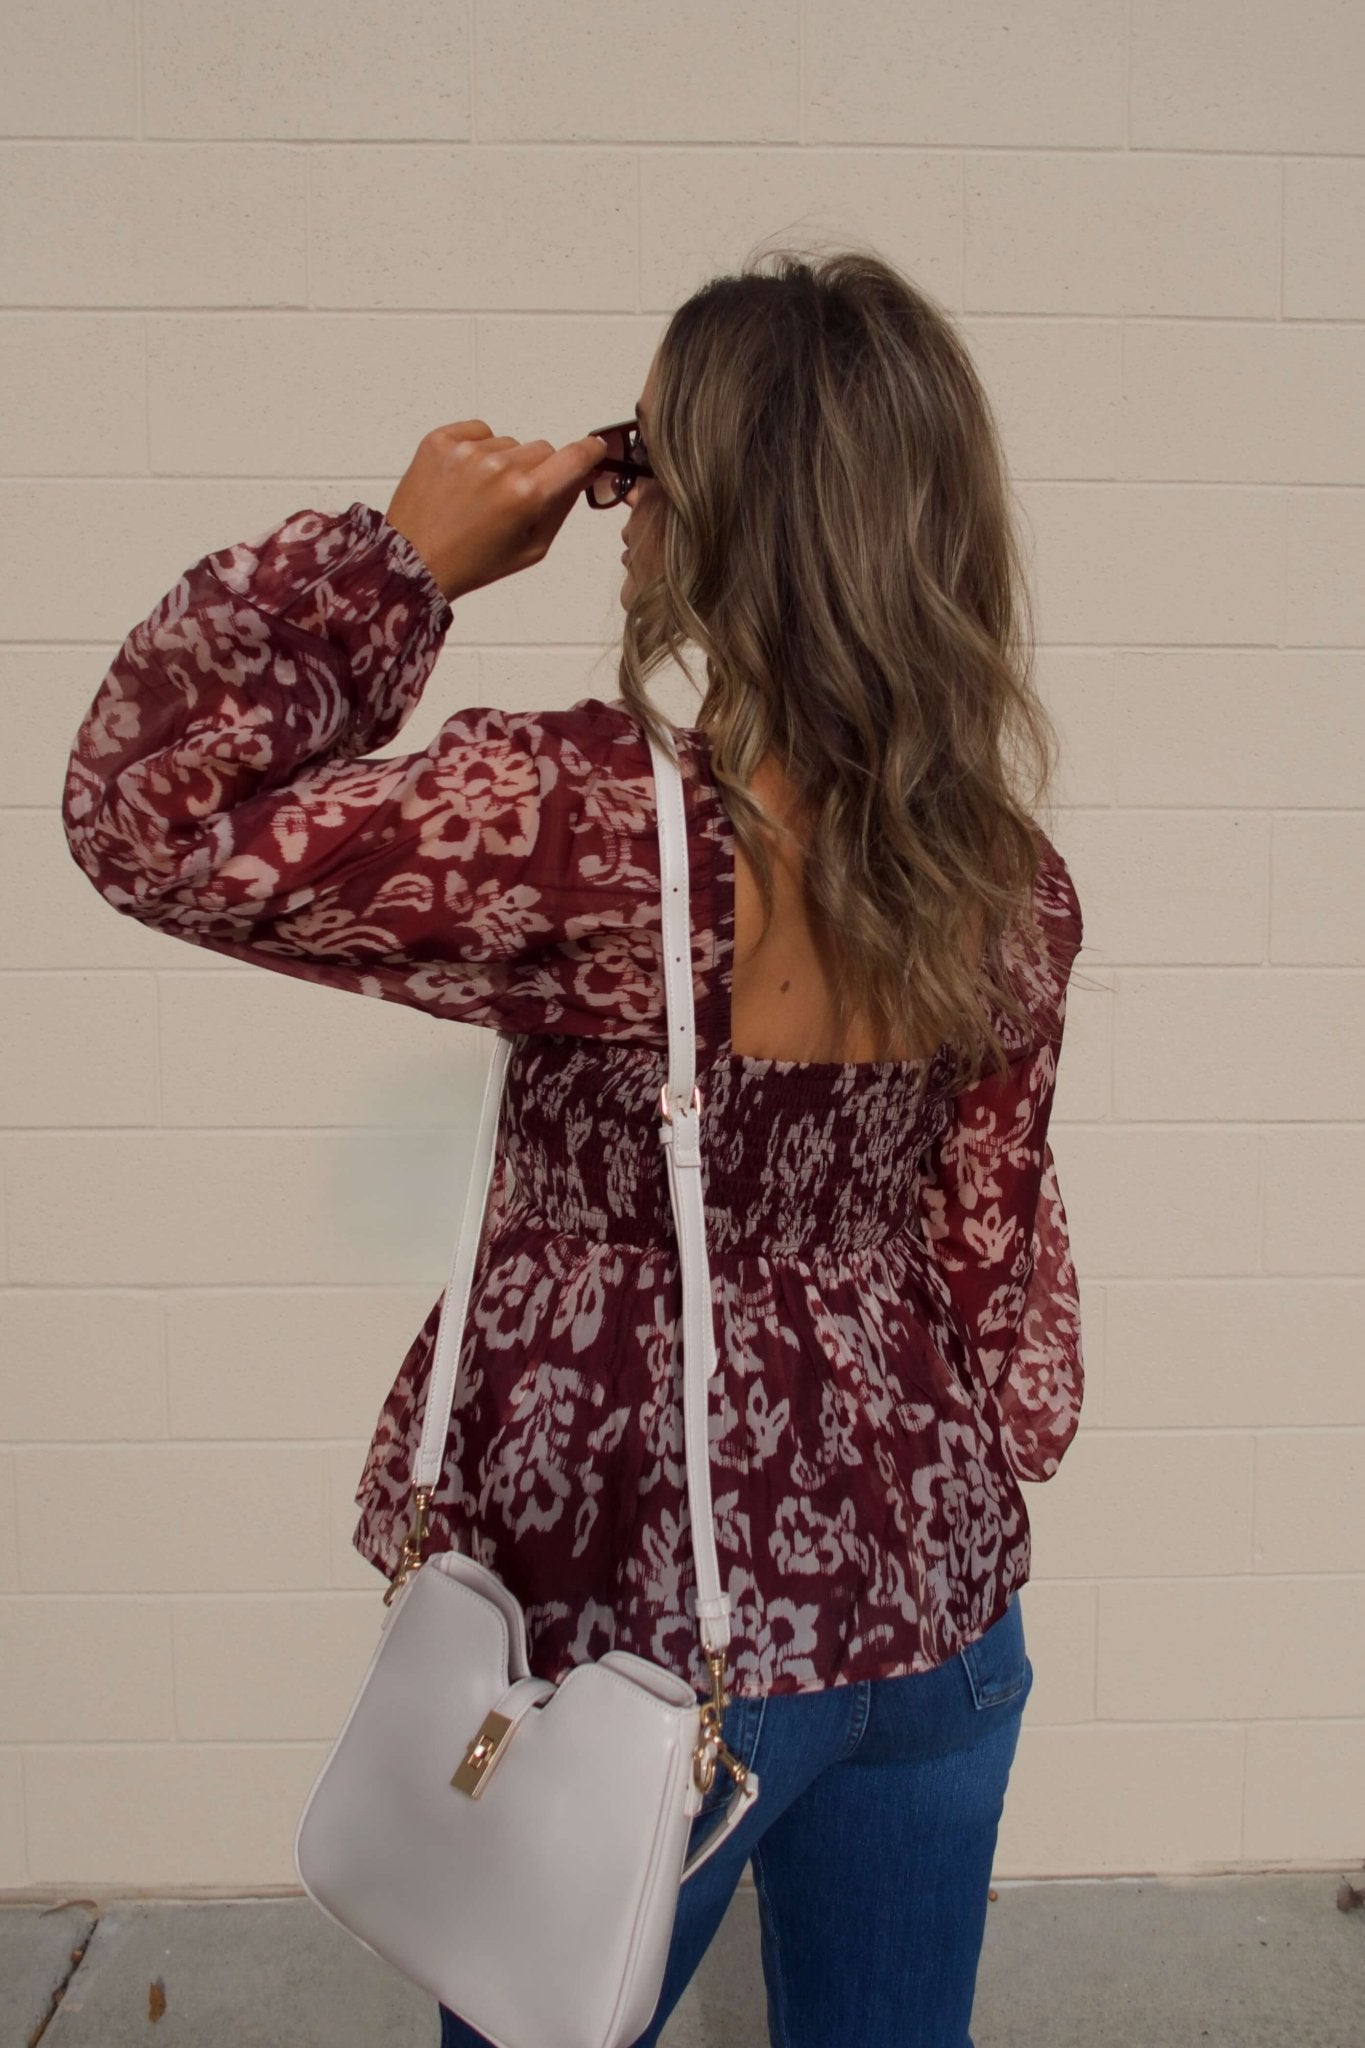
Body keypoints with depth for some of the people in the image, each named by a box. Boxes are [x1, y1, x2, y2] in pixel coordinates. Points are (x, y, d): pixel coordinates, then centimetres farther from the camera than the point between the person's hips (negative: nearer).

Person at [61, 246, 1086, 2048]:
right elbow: (993, 1258, 4)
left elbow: (154, 815, -20)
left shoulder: (603, 828, -27)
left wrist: (404, 555, -13)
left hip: (644, 1636, -5)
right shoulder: (1017, 884, -7)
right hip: (938, 1604, 6)